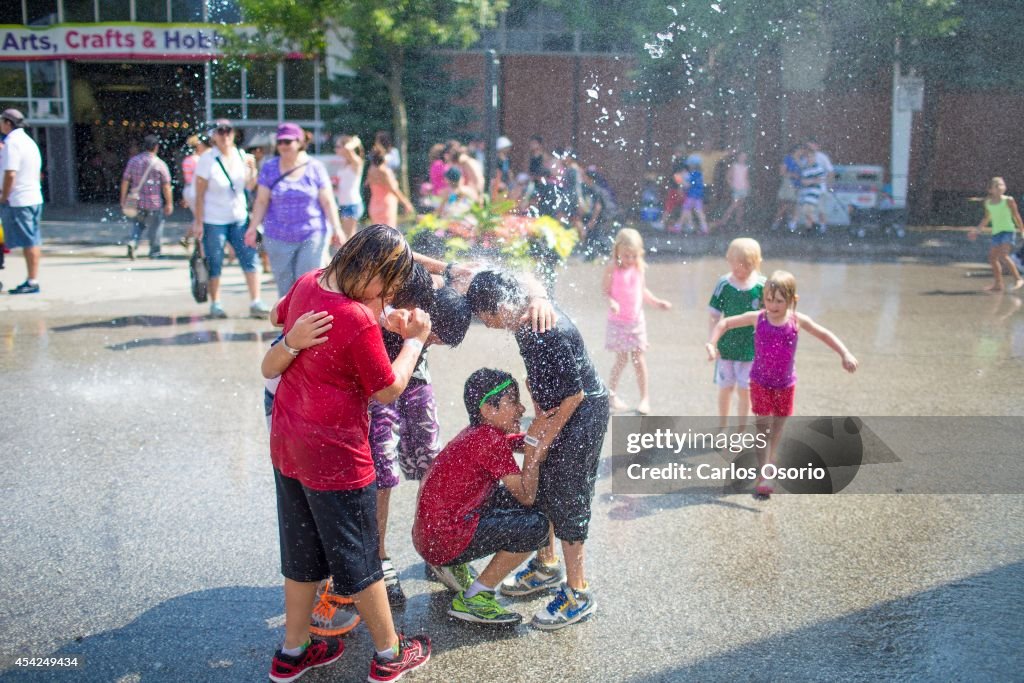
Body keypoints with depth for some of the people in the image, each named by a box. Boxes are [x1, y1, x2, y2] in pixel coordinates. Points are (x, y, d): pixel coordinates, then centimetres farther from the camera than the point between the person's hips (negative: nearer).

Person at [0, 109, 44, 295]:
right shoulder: (29, 141, 16)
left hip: (18, 201, -9)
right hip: (34, 198, 9)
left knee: (28, 242, -7)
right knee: (33, 241, 10)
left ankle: (32, 282, -5)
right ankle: (32, 280, 15)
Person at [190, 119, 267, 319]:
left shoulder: (241, 155, 4)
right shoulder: (207, 160, -9)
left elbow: (250, 186, 8)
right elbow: (199, 194, -8)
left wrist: (252, 169, -10)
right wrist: (198, 222, -11)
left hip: (239, 218, 4)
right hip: (213, 221, -4)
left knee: (250, 259, -3)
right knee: (215, 264, 2)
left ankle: (255, 303, 0)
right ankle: (215, 304, 15)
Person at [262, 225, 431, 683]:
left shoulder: (307, 283, -2)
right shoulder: (359, 322, -26)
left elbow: (277, 315, 21)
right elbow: (388, 390, -13)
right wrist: (414, 340, -3)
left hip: (288, 447, 8)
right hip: (336, 456, -8)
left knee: (302, 552, 22)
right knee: (360, 559, 10)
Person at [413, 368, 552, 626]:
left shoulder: (481, 432, 9)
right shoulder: (491, 440, -20)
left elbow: (540, 453, 10)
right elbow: (526, 496, -18)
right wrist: (533, 441, -15)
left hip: (429, 532, 10)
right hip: (443, 541, -10)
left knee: (510, 496, 19)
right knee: (536, 525, -11)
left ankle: (451, 567, 20)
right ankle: (470, 601, -4)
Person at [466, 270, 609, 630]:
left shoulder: (551, 331, -29)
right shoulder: (524, 323, 0)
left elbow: (575, 392, -25)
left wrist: (549, 432, -15)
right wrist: (538, 407, 5)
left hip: (584, 411, -10)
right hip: (556, 410, 10)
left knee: (567, 498, -5)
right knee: (540, 487, 17)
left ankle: (578, 593, 6)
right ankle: (546, 566, 35)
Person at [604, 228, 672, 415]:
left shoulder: (639, 267, 3)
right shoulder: (612, 268, -10)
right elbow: (606, 292, -10)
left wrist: (657, 302, 3)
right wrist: (612, 303, -29)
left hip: (637, 320, 3)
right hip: (618, 321, -3)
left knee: (639, 359, 3)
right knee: (622, 359, 0)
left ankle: (644, 398, 14)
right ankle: (611, 393, 19)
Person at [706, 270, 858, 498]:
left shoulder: (797, 321, -11)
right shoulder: (757, 318, -13)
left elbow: (825, 335, -1)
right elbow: (725, 323, -4)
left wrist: (845, 354, -10)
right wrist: (712, 344, -16)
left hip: (785, 383, 2)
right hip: (760, 382, -2)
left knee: (778, 425, 17)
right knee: (763, 426, -7)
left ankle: (770, 460, 43)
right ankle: (763, 475, -9)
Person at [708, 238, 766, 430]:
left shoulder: (762, 286, -11)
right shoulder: (723, 284, -9)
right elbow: (715, 317, -3)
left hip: (751, 348, -1)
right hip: (726, 346, 1)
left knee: (744, 391, 8)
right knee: (725, 389, 14)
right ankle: (723, 428, 33)